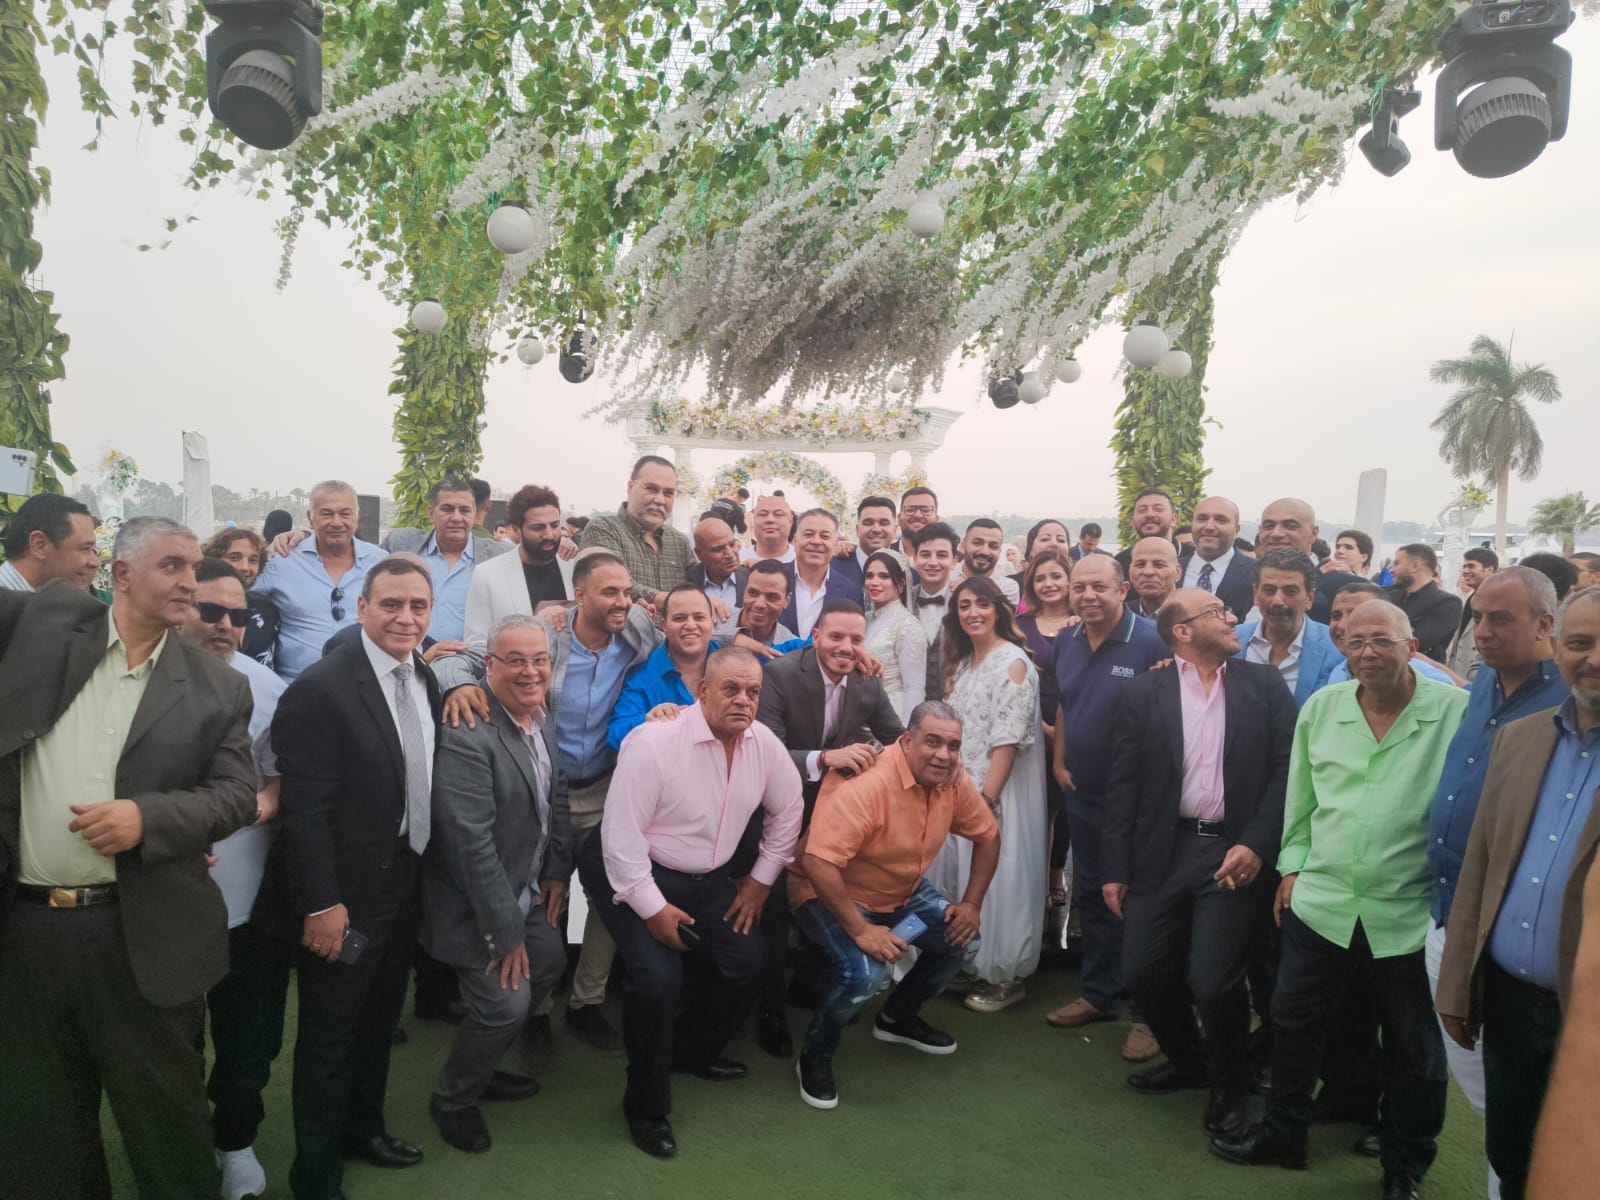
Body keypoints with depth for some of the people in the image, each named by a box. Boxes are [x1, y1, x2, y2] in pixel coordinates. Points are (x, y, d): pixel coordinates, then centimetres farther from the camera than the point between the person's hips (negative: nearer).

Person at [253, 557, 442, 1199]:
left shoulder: (425, 680, 2)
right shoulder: (319, 689, -21)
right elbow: (303, 809, -21)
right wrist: (321, 905, -20)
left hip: (404, 891, 7)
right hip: (344, 900, -7)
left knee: (379, 1022, 25)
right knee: (329, 1039, 10)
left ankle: (363, 1127, 47)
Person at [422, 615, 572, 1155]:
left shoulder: (543, 720, -1)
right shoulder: (467, 735, -29)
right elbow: (472, 842, -28)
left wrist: (557, 868, 6)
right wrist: (505, 932, -22)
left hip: (528, 889, 9)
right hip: (478, 902, -9)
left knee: (550, 961, 18)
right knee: (506, 1001, -10)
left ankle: (481, 1070, 41)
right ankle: (453, 1098, 21)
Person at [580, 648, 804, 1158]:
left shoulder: (764, 743, -8)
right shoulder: (655, 741, -26)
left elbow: (787, 810, 8)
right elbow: (621, 834, -24)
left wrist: (761, 878, 7)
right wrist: (653, 909, -21)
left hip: (704, 876, 6)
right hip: (631, 870, -6)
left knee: (745, 962, 1)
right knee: (658, 973, -21)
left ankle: (691, 1053, 30)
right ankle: (646, 1106, 3)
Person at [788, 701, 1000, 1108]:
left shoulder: (954, 780, -11)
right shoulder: (865, 784, -34)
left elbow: (987, 835, 6)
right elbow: (818, 864, -38)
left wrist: (972, 903, -3)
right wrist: (861, 930, -36)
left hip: (903, 892, 8)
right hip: (830, 894, -8)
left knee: (964, 939, 0)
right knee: (865, 972, -29)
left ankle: (898, 1017, 26)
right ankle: (815, 1057, 1)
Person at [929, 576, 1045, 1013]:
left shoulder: (1013, 662, -13)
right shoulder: (962, 662, 12)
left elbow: (1008, 740, -18)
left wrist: (986, 798, -20)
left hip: (999, 790, -8)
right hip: (960, 787, 8)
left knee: (997, 876, 0)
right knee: (959, 871, 13)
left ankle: (1006, 977, 15)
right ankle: (969, 964, 28)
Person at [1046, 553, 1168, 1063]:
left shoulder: (1151, 642, -17)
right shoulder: (1067, 642, 4)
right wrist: (1059, 760, 9)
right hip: (1082, 792, 6)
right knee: (1091, 895, 17)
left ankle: (1147, 1014, 20)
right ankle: (1098, 994, 34)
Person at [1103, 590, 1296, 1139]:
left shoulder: (1265, 686, 4)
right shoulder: (1144, 692, 3)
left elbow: (1285, 771, -1)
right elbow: (1123, 784, 2)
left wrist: (1257, 845, -12)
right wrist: (1115, 868, -1)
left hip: (1234, 854, -1)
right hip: (1163, 852, 2)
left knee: (1213, 982, -8)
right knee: (1144, 973, 4)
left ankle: (1229, 1084, 23)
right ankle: (1187, 1059, 35)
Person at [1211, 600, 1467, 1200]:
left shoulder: (1457, 711, -12)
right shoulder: (1321, 707, 1)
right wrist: (1293, 865, 9)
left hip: (1413, 915, -3)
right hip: (1322, 901, 3)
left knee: (1414, 1049, 15)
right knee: (1293, 1020, 16)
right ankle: (1282, 1134, 37)